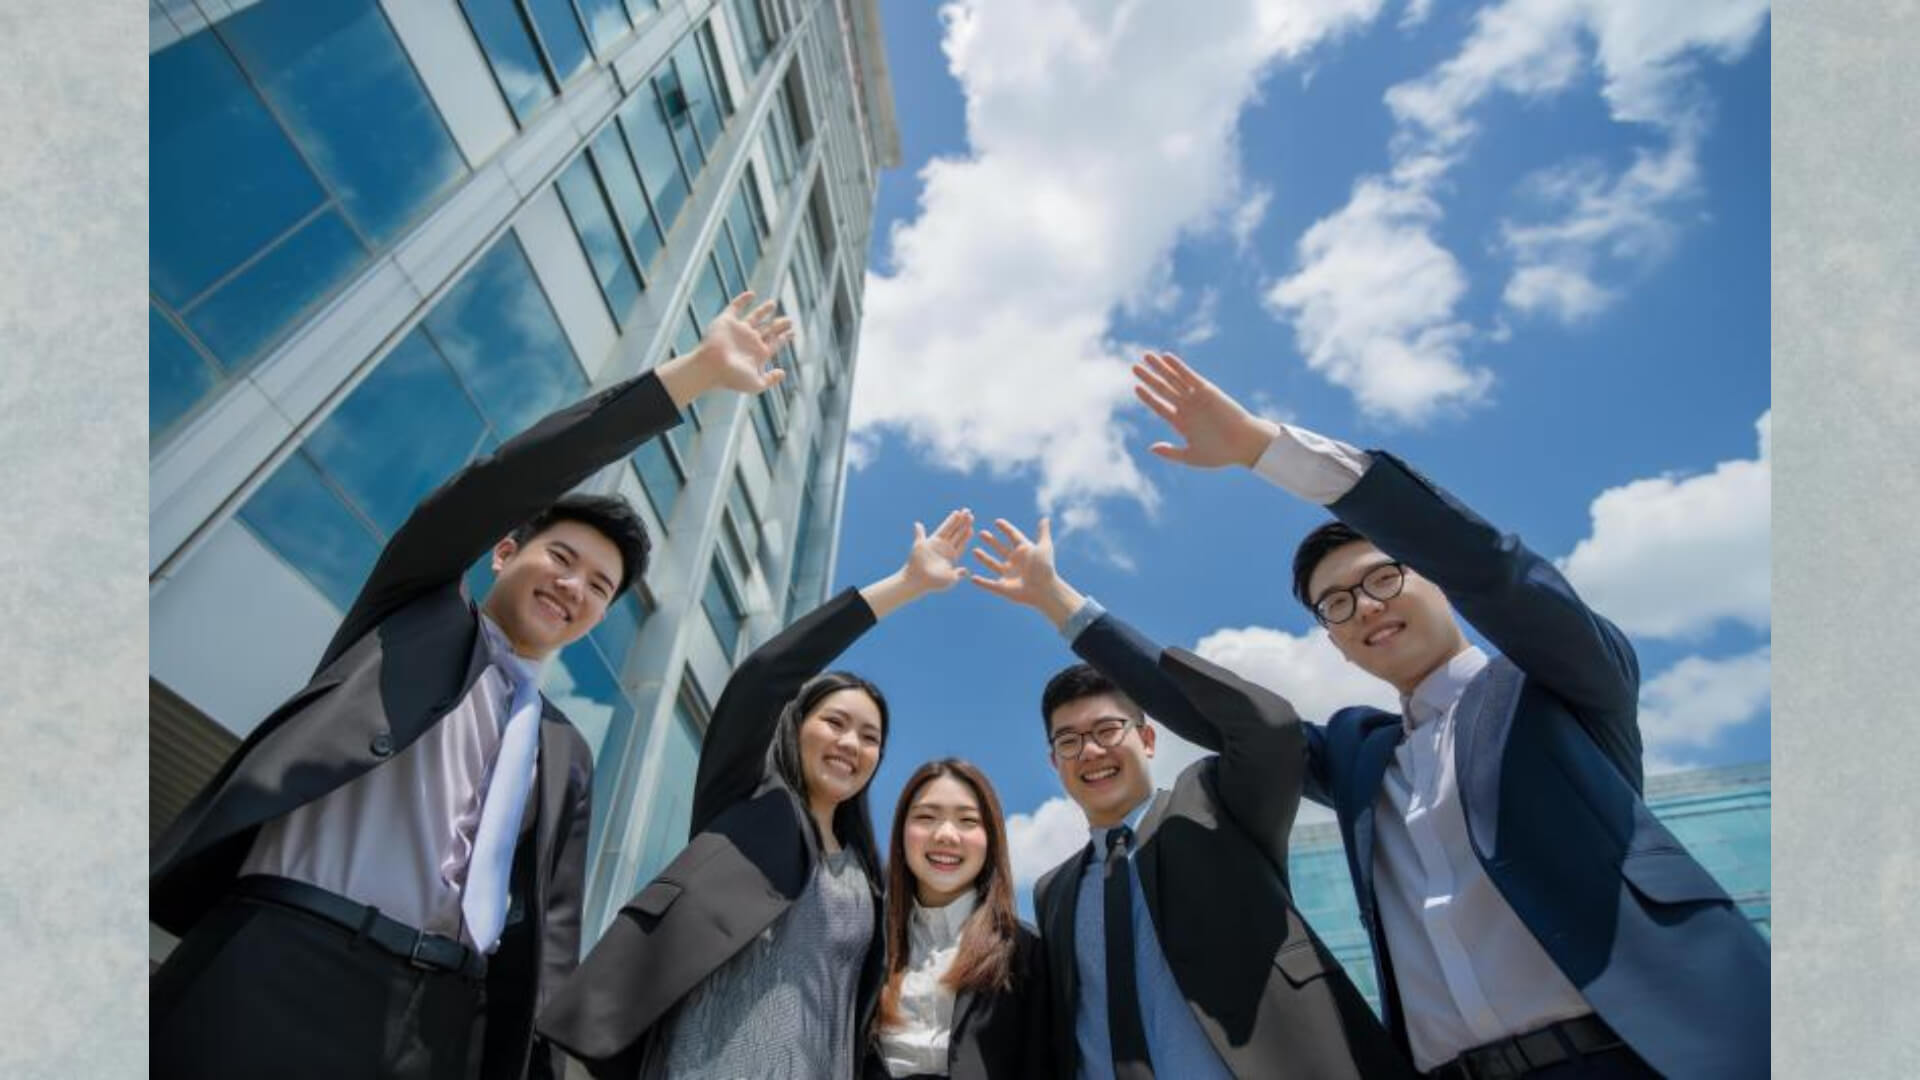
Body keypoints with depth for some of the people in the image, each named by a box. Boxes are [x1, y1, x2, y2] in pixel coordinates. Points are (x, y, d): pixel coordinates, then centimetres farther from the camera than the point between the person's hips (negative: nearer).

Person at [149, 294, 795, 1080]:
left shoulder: (566, 756, 17)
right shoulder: (419, 606, 10)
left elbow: (551, 936, 12)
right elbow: (506, 481, -5)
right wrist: (695, 371, -9)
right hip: (283, 972, -3)